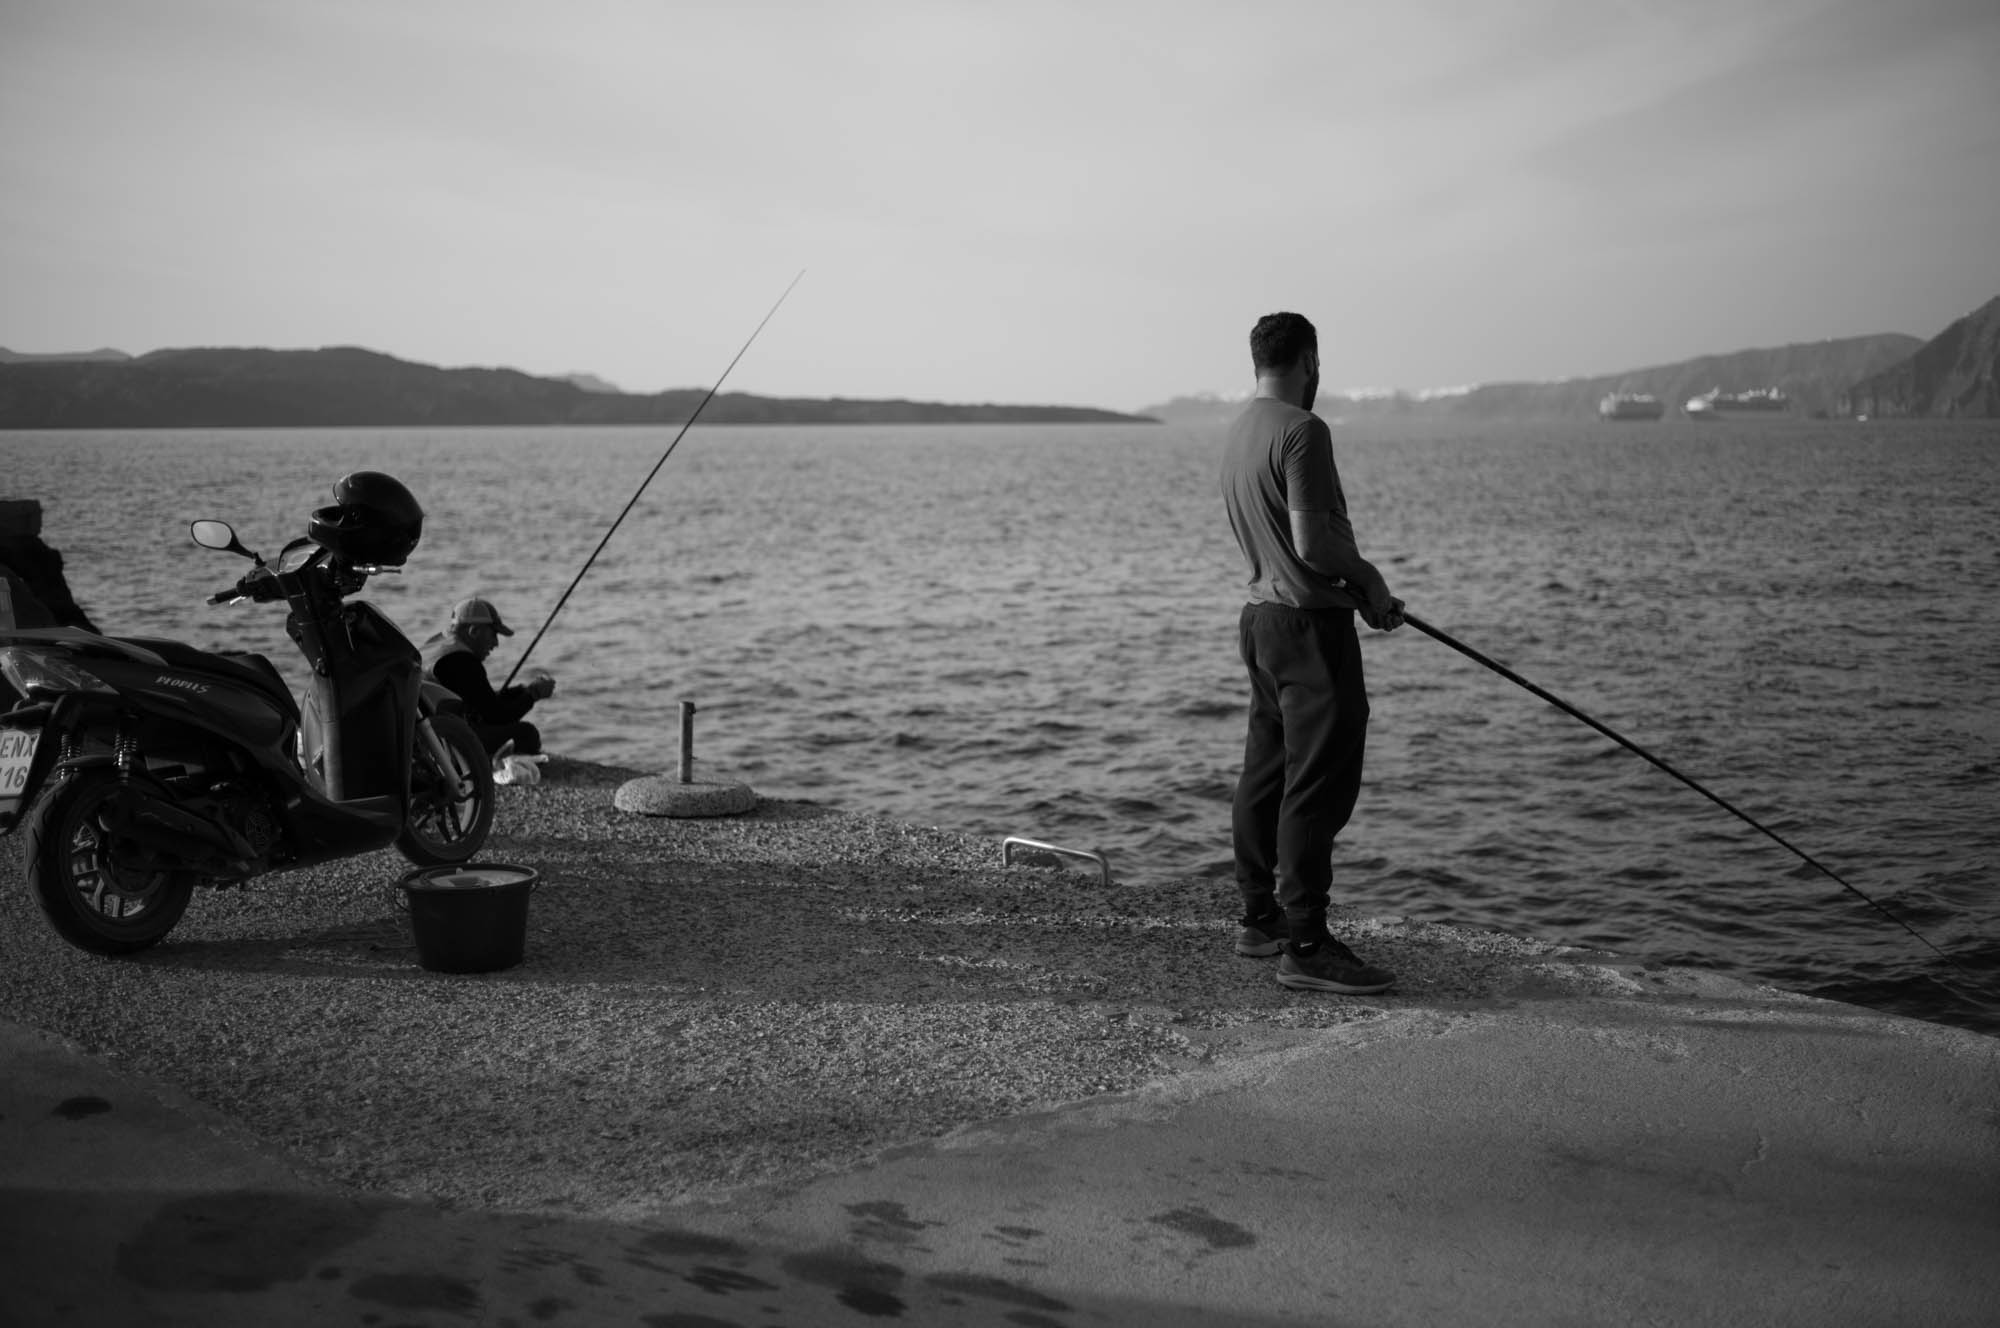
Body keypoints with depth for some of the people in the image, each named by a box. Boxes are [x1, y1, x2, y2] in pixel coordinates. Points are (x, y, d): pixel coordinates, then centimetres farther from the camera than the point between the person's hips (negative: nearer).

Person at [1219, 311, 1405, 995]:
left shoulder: (1238, 432, 14)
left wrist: (1364, 593, 18)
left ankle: (1260, 919, 24)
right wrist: (1366, 574, -3)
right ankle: (1305, 946, -8)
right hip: (1310, 626, -10)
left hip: (1262, 616, 10)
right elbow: (1313, 543, -21)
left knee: (1265, 777, 15)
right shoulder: (1302, 431, -15)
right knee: (1317, 788, -8)